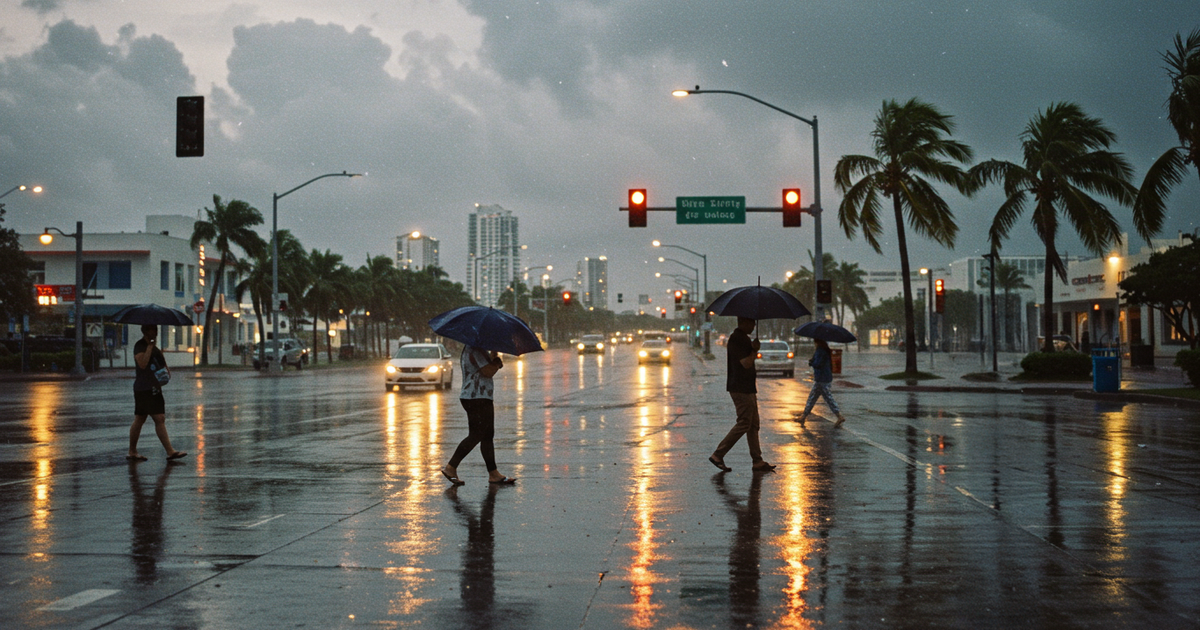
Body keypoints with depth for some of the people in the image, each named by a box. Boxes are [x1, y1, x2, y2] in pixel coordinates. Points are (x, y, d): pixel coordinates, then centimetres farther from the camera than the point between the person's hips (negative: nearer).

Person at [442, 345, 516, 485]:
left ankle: (494, 474, 13)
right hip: (477, 399, -11)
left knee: (487, 436, 10)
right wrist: (497, 362, -4)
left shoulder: (470, 348, 18)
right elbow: (488, 372, -22)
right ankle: (450, 468, -6)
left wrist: (493, 360, 4)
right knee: (475, 436, -9)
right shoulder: (477, 349, -17)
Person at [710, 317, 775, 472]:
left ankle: (758, 461, 12)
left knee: (753, 425, 10)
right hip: (740, 389, -11)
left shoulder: (744, 338, 16)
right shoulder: (736, 339, -17)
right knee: (744, 424, -9)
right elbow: (746, 363, -22)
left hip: (748, 388, 11)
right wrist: (754, 350, -11)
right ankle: (718, 455, -5)